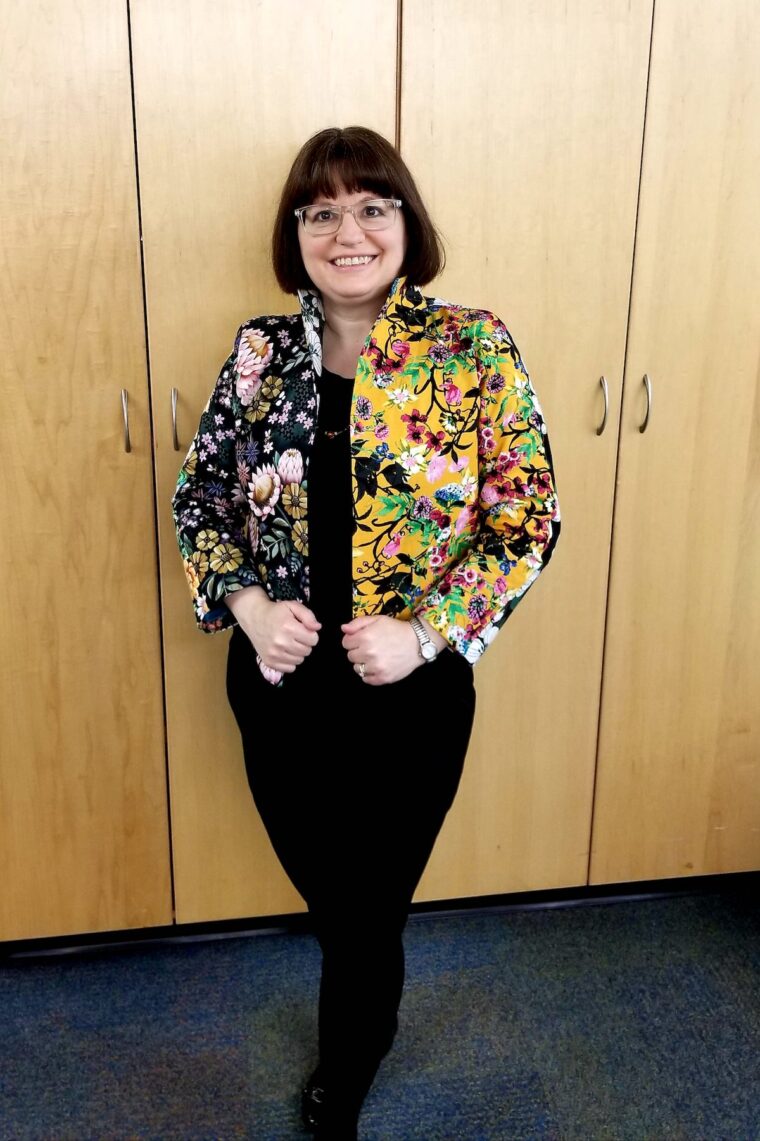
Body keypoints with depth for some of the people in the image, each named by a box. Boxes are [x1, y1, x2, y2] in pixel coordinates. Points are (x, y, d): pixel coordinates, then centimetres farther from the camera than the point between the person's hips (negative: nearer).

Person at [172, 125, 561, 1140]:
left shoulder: (474, 350, -9)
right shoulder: (260, 352, -1)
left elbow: (529, 517, -9)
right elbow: (200, 497, 6)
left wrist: (425, 634, -19)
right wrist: (248, 606, -11)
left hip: (412, 694, -3)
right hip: (278, 688, 3)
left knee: (369, 913, 13)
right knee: (326, 898, 22)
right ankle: (371, 1024, 57)